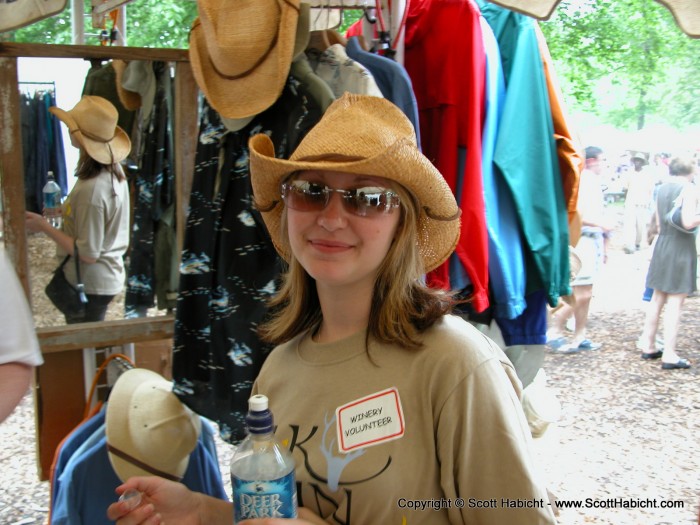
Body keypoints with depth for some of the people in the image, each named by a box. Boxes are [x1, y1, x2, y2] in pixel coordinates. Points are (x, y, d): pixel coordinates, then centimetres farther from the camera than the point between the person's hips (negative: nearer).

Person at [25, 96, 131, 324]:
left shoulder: (91, 189, -27)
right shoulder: (114, 170, -1)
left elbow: (88, 254, -22)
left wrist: (45, 227, -16)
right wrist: (66, 210, 10)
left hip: (88, 286, -9)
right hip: (109, 277, 9)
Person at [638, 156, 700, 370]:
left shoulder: (662, 188, 10)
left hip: (662, 245, 7)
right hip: (682, 248, -7)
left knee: (657, 298, 16)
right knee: (675, 302, -5)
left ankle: (647, 346, 22)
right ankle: (669, 356, -4)